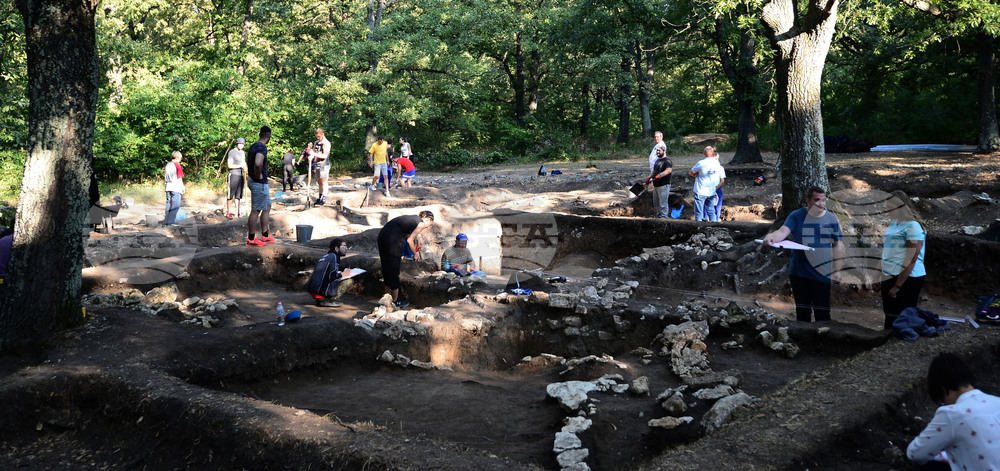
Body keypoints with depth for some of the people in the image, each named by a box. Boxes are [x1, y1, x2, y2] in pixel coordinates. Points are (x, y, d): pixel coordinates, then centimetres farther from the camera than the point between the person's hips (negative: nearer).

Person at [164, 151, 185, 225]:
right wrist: (183, 188, 0)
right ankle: (171, 221, -4)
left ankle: (166, 221, 12)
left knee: (169, 204, 12)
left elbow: (165, 178, 15)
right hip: (176, 188, -7)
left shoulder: (167, 165, 12)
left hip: (168, 188, 7)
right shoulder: (177, 165, -9)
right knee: (175, 205, -2)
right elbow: (179, 178, -8)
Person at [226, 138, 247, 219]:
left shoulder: (243, 152, 15)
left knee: (238, 195, 10)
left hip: (240, 175, 7)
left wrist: (245, 168, 3)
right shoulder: (232, 152, -8)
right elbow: (230, 165, -13)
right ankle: (228, 212, 1)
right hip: (233, 175, -7)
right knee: (230, 195, -5)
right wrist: (240, 166, -18)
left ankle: (238, 212, 14)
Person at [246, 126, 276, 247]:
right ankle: (251, 239, 5)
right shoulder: (262, 148, -20)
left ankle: (265, 236, 23)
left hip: (261, 183, 10)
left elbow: (253, 162, 29)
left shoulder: (254, 146, 11)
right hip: (259, 183, -10)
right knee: (256, 211, -3)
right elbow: (258, 163, -38)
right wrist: (259, 175, -21)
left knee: (267, 207, 17)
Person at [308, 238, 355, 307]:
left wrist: (339, 273, 16)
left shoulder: (324, 257, 19)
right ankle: (327, 301, -8)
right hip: (322, 292, -9)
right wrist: (342, 274, -1)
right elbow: (332, 277, -18)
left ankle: (320, 300, 10)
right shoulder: (334, 257, -7)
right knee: (349, 281, -4)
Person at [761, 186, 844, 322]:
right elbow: (783, 232, -16)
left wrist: (837, 271, 2)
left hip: (822, 275, 0)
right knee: (802, 312, 12)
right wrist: (772, 237, -40)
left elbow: (837, 245, 7)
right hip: (799, 274, 0)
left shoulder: (831, 219, 3)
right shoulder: (796, 216, -1)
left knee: (823, 313, 3)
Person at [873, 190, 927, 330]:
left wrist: (897, 286, -17)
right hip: (889, 278, 8)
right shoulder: (893, 225, 15)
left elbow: (911, 260, -16)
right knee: (889, 319, 11)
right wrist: (881, 281, 16)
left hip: (907, 279, -8)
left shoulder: (913, 226, -11)